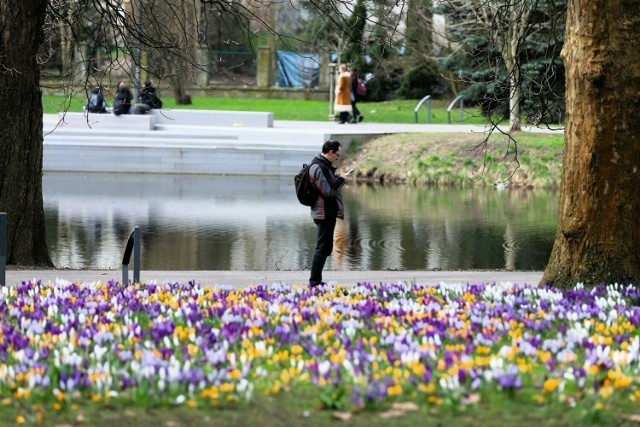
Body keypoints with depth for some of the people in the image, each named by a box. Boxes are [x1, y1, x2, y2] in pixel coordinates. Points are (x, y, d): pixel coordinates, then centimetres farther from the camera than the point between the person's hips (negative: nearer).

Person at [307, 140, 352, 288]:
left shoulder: (324, 165, 15)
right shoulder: (319, 167, -18)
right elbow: (328, 191, -23)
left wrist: (339, 178, 5)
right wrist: (341, 179, -12)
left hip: (328, 213, 11)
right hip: (325, 213, -11)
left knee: (325, 248, 16)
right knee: (323, 248, -7)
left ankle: (316, 281, 20)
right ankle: (314, 282, -4)